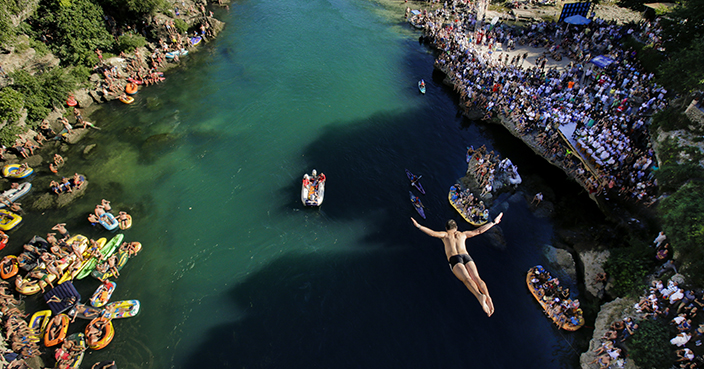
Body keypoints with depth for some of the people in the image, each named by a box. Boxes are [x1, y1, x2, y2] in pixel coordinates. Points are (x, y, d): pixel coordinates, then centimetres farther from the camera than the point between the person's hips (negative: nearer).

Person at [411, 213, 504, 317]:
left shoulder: (445, 235, 25)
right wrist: (494, 222, 44)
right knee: (476, 278, -15)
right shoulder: (463, 234, 33)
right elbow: (479, 230, 35)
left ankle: (479, 296, -51)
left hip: (454, 259, -3)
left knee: (467, 279, -24)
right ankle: (487, 296, -43)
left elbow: (433, 233, 7)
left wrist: (418, 226, 9)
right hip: (466, 256, 3)